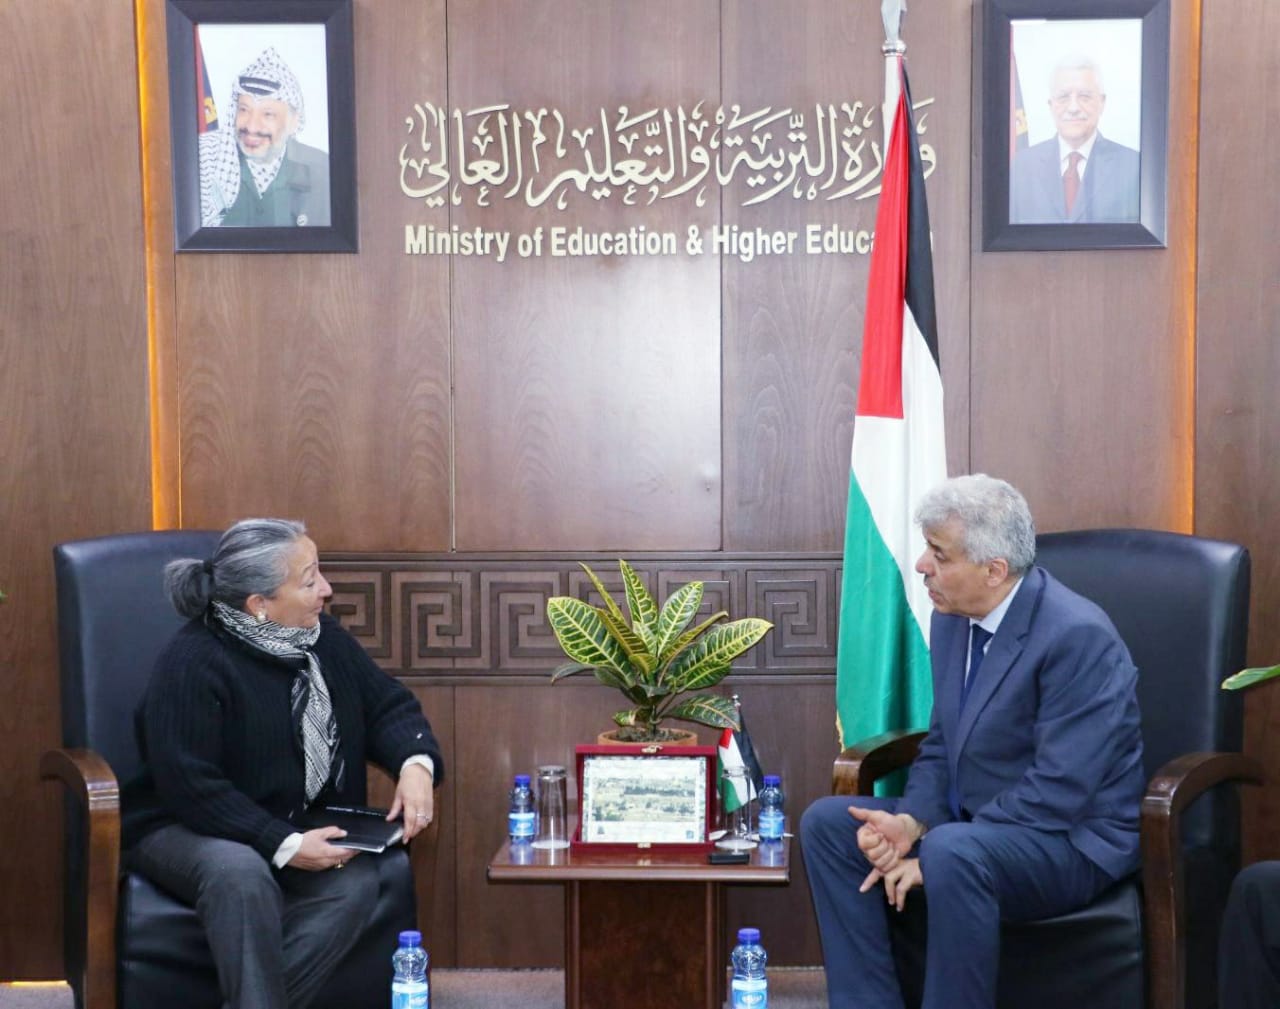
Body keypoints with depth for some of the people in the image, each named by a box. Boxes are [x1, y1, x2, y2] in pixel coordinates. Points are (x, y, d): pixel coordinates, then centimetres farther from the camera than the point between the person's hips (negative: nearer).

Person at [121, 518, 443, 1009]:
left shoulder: (322, 637, 3)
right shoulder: (191, 662, -19)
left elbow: (388, 705, 7)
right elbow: (191, 788, -24)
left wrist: (416, 764, -15)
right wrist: (284, 846, -28)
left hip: (303, 830, 6)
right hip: (191, 828, -5)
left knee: (357, 881, -26)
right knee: (239, 872, -39)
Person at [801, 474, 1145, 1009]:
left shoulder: (1078, 636, -21)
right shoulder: (952, 619, 5)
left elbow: (1057, 793, -25)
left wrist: (932, 856, -24)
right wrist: (911, 820, -10)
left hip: (1072, 838, -8)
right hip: (970, 826, 9)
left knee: (953, 854, -37)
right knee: (825, 822, -4)